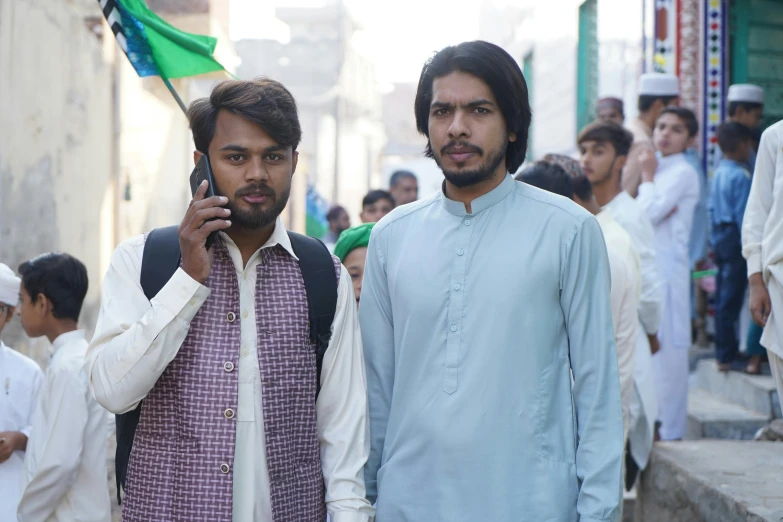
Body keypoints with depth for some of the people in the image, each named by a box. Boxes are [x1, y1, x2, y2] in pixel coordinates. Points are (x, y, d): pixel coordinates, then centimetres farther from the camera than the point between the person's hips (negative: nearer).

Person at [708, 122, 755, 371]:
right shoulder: (741, 175, -16)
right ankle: (726, 355, -1)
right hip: (734, 240, -9)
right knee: (730, 301, -5)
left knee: (723, 298, 15)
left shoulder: (718, 172, 10)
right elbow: (742, 215, -18)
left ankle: (725, 349, 23)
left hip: (719, 238, 9)